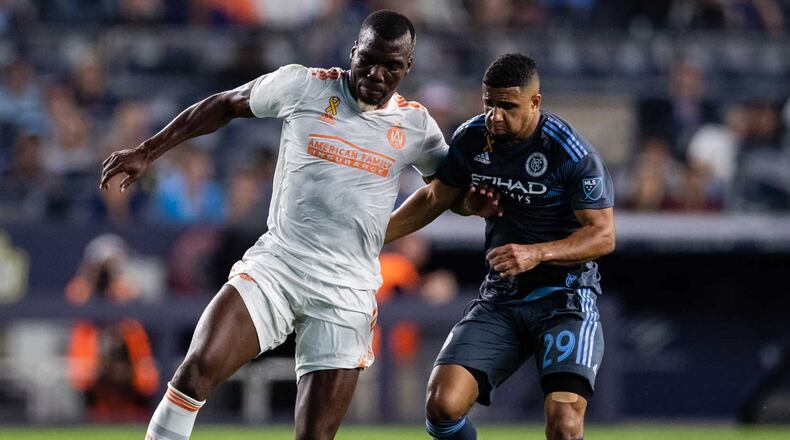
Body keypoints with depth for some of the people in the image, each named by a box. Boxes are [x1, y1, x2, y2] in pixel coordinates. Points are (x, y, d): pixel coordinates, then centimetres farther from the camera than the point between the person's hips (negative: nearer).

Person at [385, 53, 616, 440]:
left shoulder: (572, 154, -15)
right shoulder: (470, 139, 1)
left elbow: (603, 235, -14)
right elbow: (434, 197, 18)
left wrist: (537, 253, -29)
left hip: (564, 298, -5)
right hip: (499, 299, 5)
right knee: (442, 405, -15)